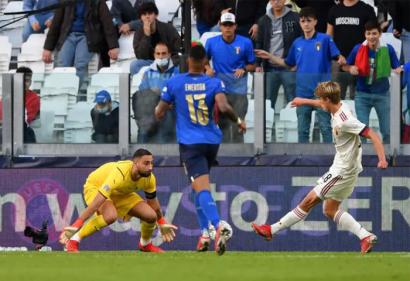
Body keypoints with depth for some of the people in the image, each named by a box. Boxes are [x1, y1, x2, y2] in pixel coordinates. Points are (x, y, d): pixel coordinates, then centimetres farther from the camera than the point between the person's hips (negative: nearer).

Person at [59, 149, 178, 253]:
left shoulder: (149, 178, -21)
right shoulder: (119, 174, -41)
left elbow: (152, 201, 2)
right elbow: (95, 204, -44)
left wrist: (162, 222, 15)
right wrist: (76, 225, -46)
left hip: (122, 193, 6)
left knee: (151, 215, -10)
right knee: (110, 215, -38)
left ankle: (145, 244, 23)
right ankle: (73, 241, -24)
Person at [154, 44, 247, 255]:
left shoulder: (174, 84, -2)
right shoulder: (214, 83, -2)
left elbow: (159, 114, 3)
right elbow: (224, 107, -18)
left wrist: (159, 107, 26)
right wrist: (238, 121, 0)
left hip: (189, 143, -3)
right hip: (212, 141, 3)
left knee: (201, 188, -15)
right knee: (200, 186, 23)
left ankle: (218, 224, -38)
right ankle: (205, 231, 18)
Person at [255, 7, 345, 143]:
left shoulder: (325, 39, -5)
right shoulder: (297, 43, 9)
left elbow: (338, 56, -9)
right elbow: (288, 63, 21)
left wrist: (341, 60, -33)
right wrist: (269, 56, 14)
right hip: (303, 93, 4)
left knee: (325, 127, -1)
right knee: (302, 130, 9)